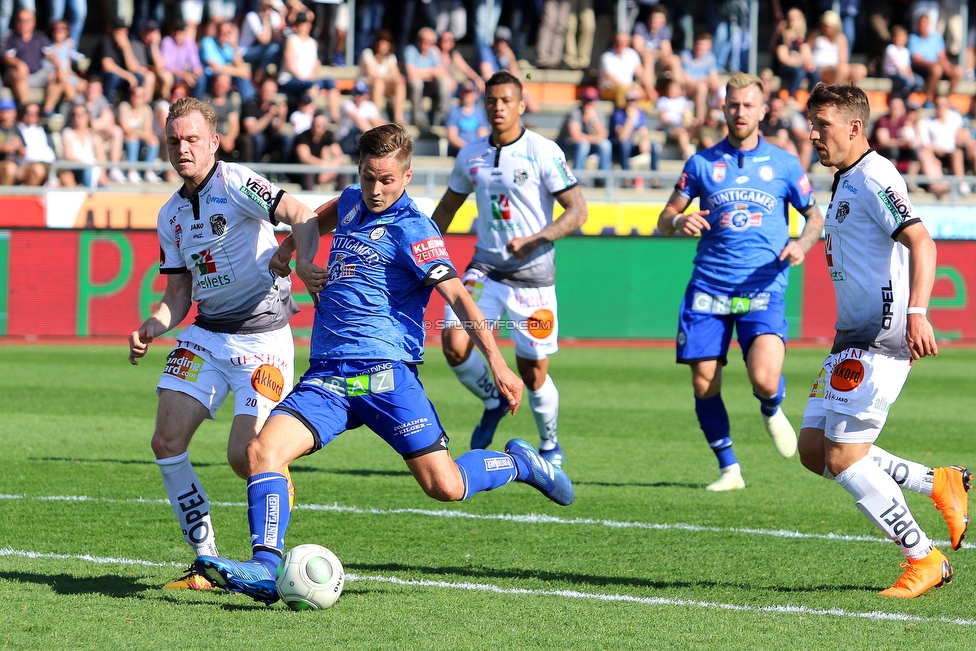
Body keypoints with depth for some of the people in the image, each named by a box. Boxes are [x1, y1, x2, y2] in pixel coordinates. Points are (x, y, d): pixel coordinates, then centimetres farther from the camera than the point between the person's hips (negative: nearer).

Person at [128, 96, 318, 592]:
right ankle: (207, 563, 5)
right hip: (206, 334, 7)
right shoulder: (171, 215, 13)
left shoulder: (234, 183, -10)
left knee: (245, 455, -16)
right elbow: (179, 295, 16)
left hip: (262, 336, -7)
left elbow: (301, 215, -25)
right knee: (166, 442, -6)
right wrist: (150, 328, -5)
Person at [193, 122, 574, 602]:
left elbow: (456, 295, -16)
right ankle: (265, 568, -25)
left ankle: (519, 462, 21)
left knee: (445, 488, -9)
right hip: (325, 377, 6)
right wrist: (298, 257, 25)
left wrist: (497, 363, -25)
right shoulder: (354, 203, 14)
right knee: (262, 451, -18)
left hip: (386, 375, -6)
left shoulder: (411, 230, -8)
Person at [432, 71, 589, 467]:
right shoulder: (470, 155, 6)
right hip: (485, 267, 4)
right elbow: (446, 208, 20)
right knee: (454, 344, -17)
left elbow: (578, 210, -11)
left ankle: (550, 446, 26)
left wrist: (534, 241, -23)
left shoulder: (544, 152, -9)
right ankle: (492, 403, 12)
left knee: (533, 373, 1)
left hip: (533, 274, -4)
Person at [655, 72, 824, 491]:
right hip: (709, 288, 2)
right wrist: (678, 222, -15)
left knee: (765, 380, -20)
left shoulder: (784, 164, 6)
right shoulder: (702, 163, 7)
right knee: (704, 385, -2)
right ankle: (729, 469, 15)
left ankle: (772, 412, 17)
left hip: (763, 288, -2)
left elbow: (815, 215, 15)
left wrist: (802, 243, -7)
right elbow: (664, 219, 9)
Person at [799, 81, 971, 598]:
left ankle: (925, 559, -3)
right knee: (814, 450, 5)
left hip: (880, 339, -10)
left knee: (843, 458, -12)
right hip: (854, 340, 10)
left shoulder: (873, 178, -13)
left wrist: (916, 312, -39)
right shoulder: (845, 182, 19)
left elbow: (921, 242, -26)